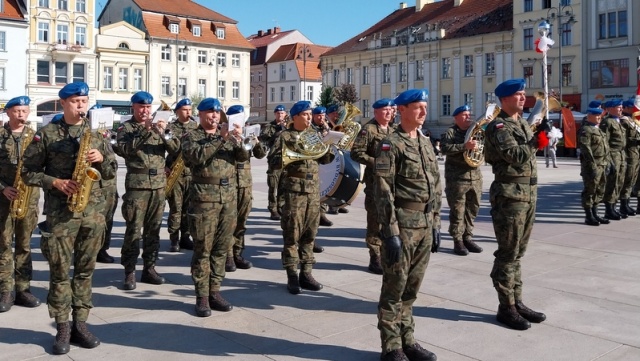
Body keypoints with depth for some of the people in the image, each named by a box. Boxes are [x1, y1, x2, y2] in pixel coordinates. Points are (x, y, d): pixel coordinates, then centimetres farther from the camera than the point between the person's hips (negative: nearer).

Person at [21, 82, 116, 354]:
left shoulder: (96, 135, 10)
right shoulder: (46, 134, 0)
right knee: (60, 272, 2)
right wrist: (55, 182, -14)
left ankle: (80, 324, 19)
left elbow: (110, 173, 13)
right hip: (60, 213, -3)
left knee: (85, 270, 9)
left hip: (93, 212, 3)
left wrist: (102, 159, -7)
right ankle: (63, 329, 12)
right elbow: (28, 172, 0)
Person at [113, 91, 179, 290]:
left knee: (153, 228, 9)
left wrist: (163, 132, -14)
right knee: (134, 229, -4)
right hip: (137, 184, -4)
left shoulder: (158, 125, 13)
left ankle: (149, 268, 18)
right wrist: (144, 131, -20)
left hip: (159, 183, 4)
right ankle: (129, 272, 3)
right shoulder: (126, 127, 3)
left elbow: (175, 148, 2)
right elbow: (123, 150, -15)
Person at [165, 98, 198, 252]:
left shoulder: (197, 127, 10)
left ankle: (185, 237, 16)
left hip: (192, 173, 3)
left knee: (189, 207, 7)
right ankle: (174, 239, 7)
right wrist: (164, 167, -9)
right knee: (175, 207, 0)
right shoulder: (170, 128, 2)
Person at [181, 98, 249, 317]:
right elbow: (197, 156, -17)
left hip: (229, 196, 5)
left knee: (222, 247, 8)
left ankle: (214, 291, 17)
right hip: (204, 197, -4)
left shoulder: (227, 136, 15)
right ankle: (202, 296, 5)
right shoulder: (191, 137, 2)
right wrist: (221, 139, -20)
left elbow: (243, 157, 2)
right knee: (203, 248, -1)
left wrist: (238, 141, -17)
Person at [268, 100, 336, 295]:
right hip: (294, 189, -5)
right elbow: (273, 162, -6)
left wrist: (329, 149, -4)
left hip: (314, 189, 5)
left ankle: (306, 273, 16)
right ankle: (292, 276, 6)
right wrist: (293, 156, -18)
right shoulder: (285, 136, -1)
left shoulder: (314, 134, 13)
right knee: (292, 234, -1)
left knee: (310, 233, 8)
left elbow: (325, 159, 16)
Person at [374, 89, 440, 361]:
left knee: (412, 287, 14)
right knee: (395, 288, 3)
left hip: (424, 225, 7)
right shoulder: (390, 144, -9)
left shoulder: (426, 143, 14)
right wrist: (391, 232, -19)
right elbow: (383, 191, -14)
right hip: (402, 224, -7)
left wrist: (435, 222, 14)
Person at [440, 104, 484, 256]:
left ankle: (468, 237, 21)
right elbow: (445, 148, -18)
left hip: (475, 176, 6)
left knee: (472, 209, 10)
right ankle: (458, 240, 6)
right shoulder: (450, 132, -2)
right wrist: (465, 146, -25)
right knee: (457, 211, -2)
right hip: (457, 177, -6)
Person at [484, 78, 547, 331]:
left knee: (517, 253, 15)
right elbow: (516, 156, -23)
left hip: (528, 194, 9)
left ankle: (517, 302, 24)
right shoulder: (498, 127, -11)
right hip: (510, 195, -9)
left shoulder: (523, 123, 17)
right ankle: (506, 308, 6)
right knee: (507, 254, -2)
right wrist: (537, 139, -21)